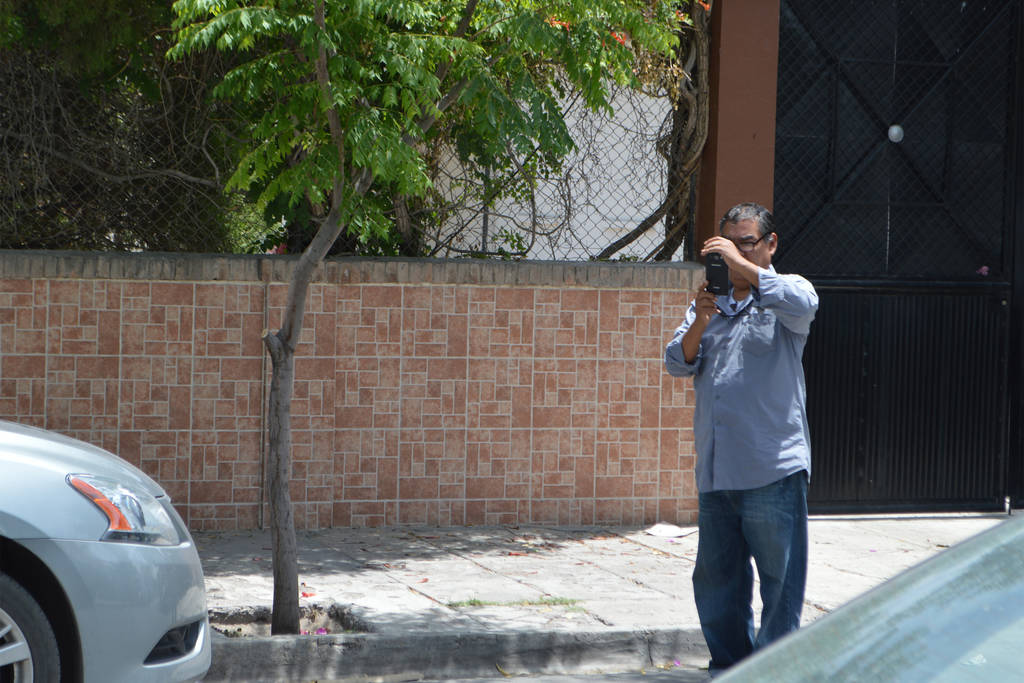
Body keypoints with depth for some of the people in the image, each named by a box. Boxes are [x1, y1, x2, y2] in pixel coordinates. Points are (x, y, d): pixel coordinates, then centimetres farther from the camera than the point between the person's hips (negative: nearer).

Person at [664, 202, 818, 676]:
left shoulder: (782, 295, 3)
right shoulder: (710, 302, 17)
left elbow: (803, 304, -22)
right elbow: (678, 364, 7)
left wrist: (743, 265, -20)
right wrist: (699, 322, -11)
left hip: (773, 471, -5)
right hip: (714, 472, 5)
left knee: (780, 579, -3)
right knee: (715, 582, 12)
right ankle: (729, 668, 24)